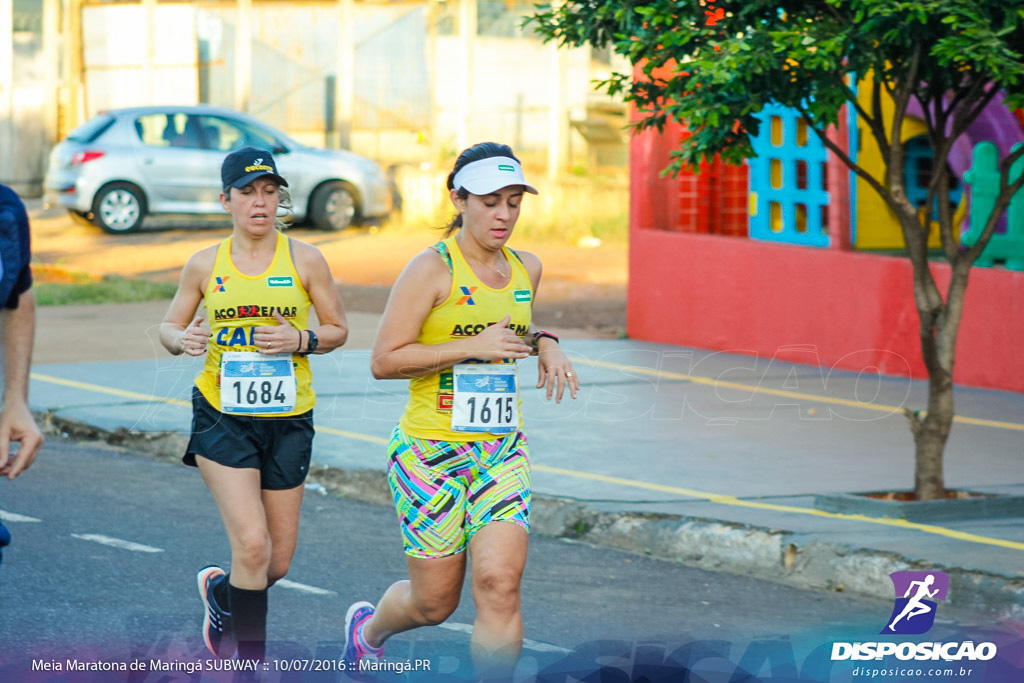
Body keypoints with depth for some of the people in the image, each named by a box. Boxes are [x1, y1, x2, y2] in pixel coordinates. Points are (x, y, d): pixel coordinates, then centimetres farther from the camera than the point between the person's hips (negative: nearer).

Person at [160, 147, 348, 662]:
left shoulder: (304, 259, 0)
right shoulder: (205, 264, 2)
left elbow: (338, 330, 6)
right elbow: (169, 328, 12)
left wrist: (302, 340, -14)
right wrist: (183, 340, -12)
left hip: (288, 420, 2)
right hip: (222, 416, -2)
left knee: (277, 561, 5)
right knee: (252, 545, -16)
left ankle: (220, 592, 39)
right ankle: (251, 662, -3)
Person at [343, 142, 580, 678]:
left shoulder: (527, 268, 10)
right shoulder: (433, 269, -10)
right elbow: (384, 360, -14)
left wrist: (543, 344, 8)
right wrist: (475, 346, -20)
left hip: (502, 451, 5)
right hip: (431, 450, -5)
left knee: (499, 584, -15)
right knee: (434, 603, 5)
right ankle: (368, 628, 40)